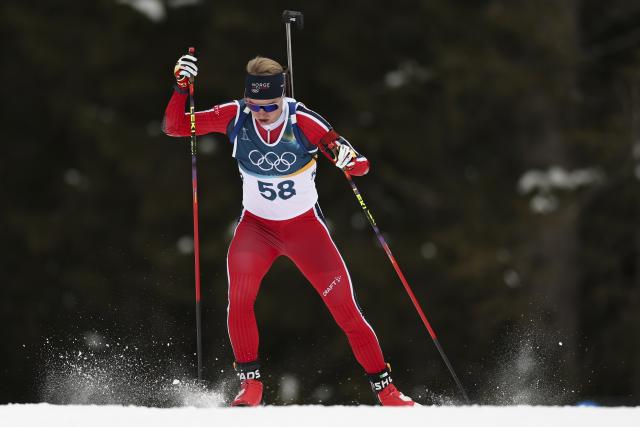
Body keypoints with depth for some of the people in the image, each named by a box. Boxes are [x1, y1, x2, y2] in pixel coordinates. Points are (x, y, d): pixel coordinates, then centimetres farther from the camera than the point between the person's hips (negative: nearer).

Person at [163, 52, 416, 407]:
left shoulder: (303, 121, -20)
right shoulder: (235, 117, -14)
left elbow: (360, 166, -19)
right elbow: (175, 127, -12)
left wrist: (349, 159, -43)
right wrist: (181, 89, -28)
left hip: (305, 226, -1)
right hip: (256, 225, 1)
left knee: (345, 309, -4)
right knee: (239, 295, -26)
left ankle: (385, 390, 9)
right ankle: (250, 384, -14)